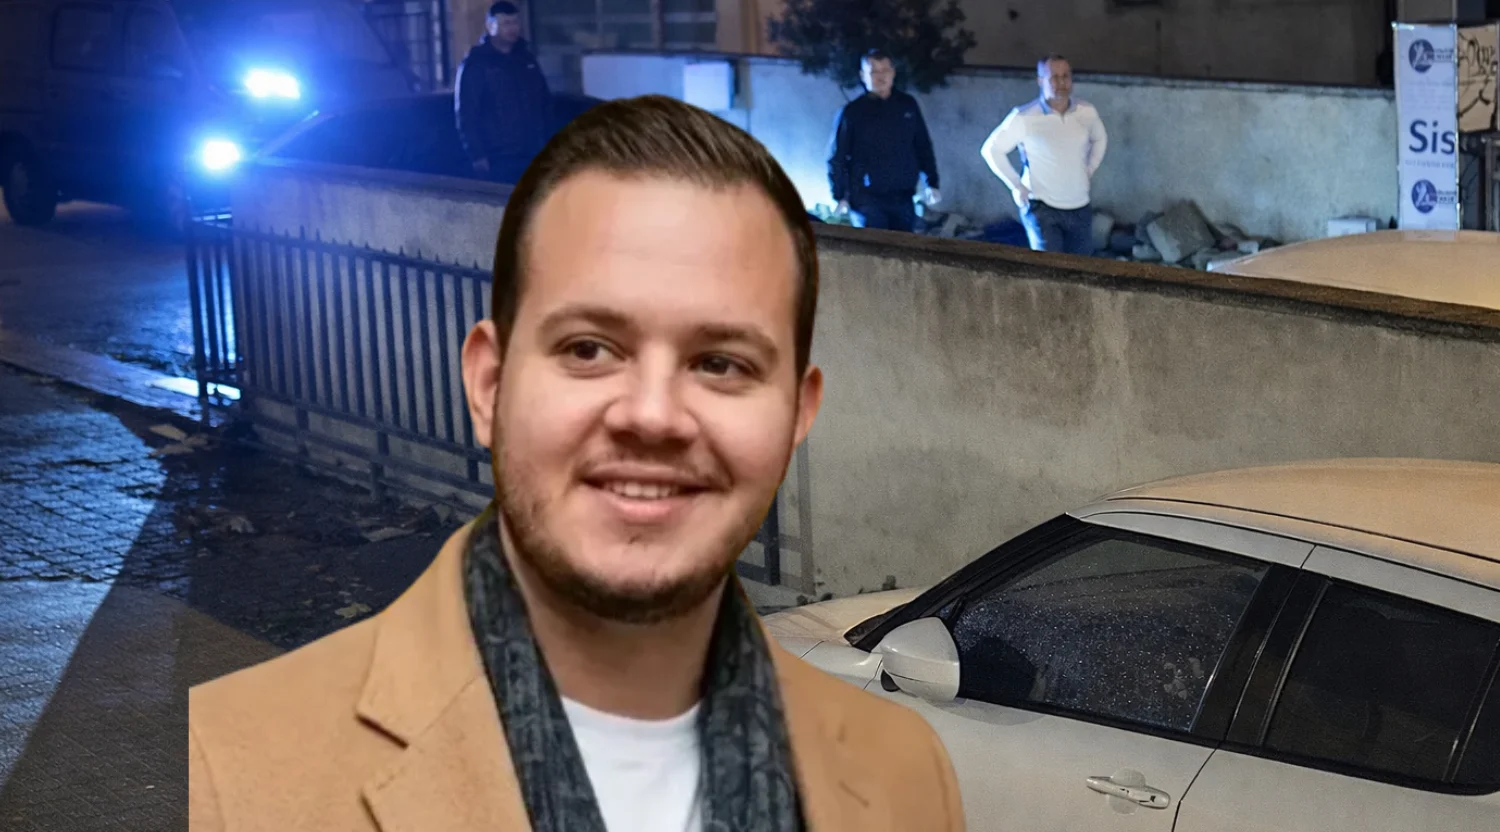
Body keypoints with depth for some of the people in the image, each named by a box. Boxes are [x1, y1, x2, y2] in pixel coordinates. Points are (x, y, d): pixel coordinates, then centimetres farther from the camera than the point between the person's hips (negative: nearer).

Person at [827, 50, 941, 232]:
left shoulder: (908, 105, 7)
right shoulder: (852, 112, -2)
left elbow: (923, 146, 15)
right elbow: (837, 158, 1)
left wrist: (932, 183, 8)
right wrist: (840, 196, -4)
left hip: (903, 198, 3)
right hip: (866, 200, -3)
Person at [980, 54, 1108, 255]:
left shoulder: (1087, 112, -2)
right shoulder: (1024, 118, -15)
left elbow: (1100, 138, 21)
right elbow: (991, 149, -5)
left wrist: (1090, 170, 10)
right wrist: (1016, 186, -6)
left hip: (1080, 208, 5)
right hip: (1042, 208, -5)